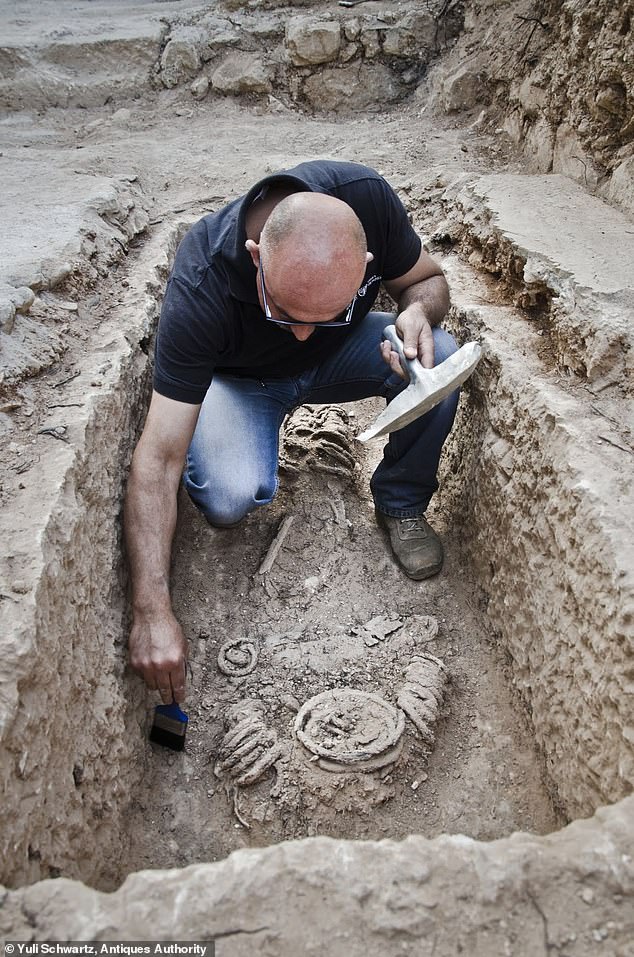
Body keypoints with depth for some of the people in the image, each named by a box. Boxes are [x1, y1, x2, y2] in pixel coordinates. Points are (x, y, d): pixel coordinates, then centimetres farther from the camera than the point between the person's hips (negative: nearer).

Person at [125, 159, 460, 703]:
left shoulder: (367, 198, -30)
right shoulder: (199, 287, -37)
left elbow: (428, 279, -8)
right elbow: (158, 458, -36)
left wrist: (418, 310, -34)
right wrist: (152, 612, -39)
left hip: (340, 354, 3)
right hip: (243, 376, -2)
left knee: (441, 359, -27)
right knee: (230, 498, -32)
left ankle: (401, 505, -1)